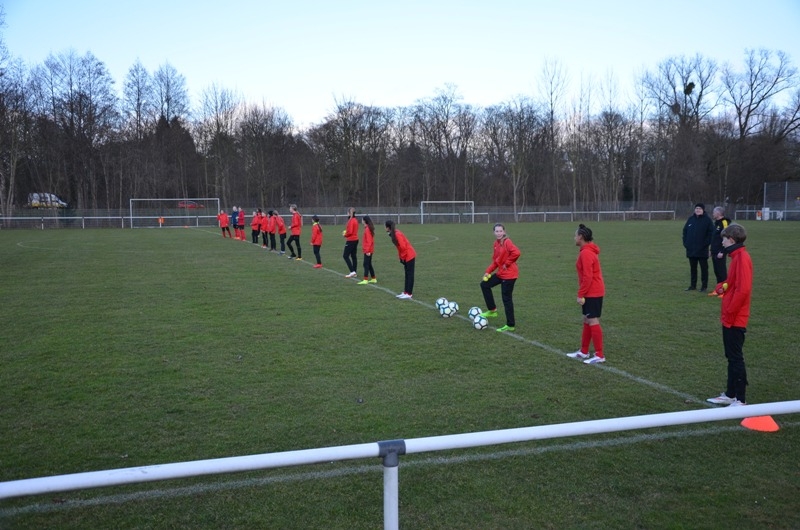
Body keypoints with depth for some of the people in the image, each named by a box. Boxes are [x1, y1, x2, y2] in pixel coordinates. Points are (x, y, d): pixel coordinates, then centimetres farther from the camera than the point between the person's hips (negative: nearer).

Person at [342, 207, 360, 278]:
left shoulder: (351, 220, -18)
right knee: (353, 256, 12)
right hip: (355, 239, 9)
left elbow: (350, 232, -21)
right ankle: (354, 272, 14)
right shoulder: (355, 219, 12)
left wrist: (345, 235, -3)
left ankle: (352, 271, -9)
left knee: (345, 256, -4)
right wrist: (346, 232, 5)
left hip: (351, 240, -9)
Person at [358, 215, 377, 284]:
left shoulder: (367, 229, -16)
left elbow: (369, 241, -20)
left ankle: (365, 280, -9)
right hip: (369, 250, 10)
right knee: (369, 264, 14)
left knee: (366, 264, -8)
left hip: (367, 250, -10)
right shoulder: (369, 228, 12)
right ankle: (373, 279, 19)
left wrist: (367, 250, -22)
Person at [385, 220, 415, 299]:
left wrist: (402, 256, -12)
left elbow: (403, 246, -24)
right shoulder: (394, 234, 8)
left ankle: (409, 294, -2)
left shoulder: (397, 234, -20)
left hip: (409, 256, -9)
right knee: (407, 274, 13)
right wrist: (401, 257, 8)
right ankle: (406, 292, 19)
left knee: (409, 275, -5)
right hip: (406, 257, 9)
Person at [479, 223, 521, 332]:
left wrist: (507, 263, -19)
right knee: (484, 284, 13)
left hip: (509, 274, -9)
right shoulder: (496, 243, 8)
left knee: (506, 299, -3)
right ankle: (492, 310, 21)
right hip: (501, 273, 9)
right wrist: (488, 271, 3)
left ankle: (510, 325, 7)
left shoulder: (507, 242, -16)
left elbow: (516, 253, -31)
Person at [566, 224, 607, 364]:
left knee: (593, 322, -6)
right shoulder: (589, 251, 13)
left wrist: (581, 294, -18)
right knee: (587, 321, 15)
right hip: (593, 292, 10)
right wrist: (583, 293, 19)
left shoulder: (586, 253, -18)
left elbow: (587, 277, -22)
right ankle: (583, 351, 24)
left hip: (592, 293, -10)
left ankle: (599, 355, -1)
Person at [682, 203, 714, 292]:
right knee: (692, 268, 11)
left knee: (704, 268, 2)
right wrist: (685, 242, 4)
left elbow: (711, 232, -8)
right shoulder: (690, 219, 9)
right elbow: (685, 231, 13)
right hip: (691, 249, 5)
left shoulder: (707, 219, -4)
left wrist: (706, 243, -14)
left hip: (702, 250, -5)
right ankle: (693, 285, 20)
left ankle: (704, 286, 8)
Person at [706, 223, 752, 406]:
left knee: (736, 358, -4)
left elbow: (743, 289, -25)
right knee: (732, 357, 15)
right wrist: (723, 286, 2)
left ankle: (741, 400, 3)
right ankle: (730, 394, 25)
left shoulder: (742, 258, -18)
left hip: (735, 319, -10)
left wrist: (729, 312, -20)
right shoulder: (737, 256, 12)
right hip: (731, 318, 10)